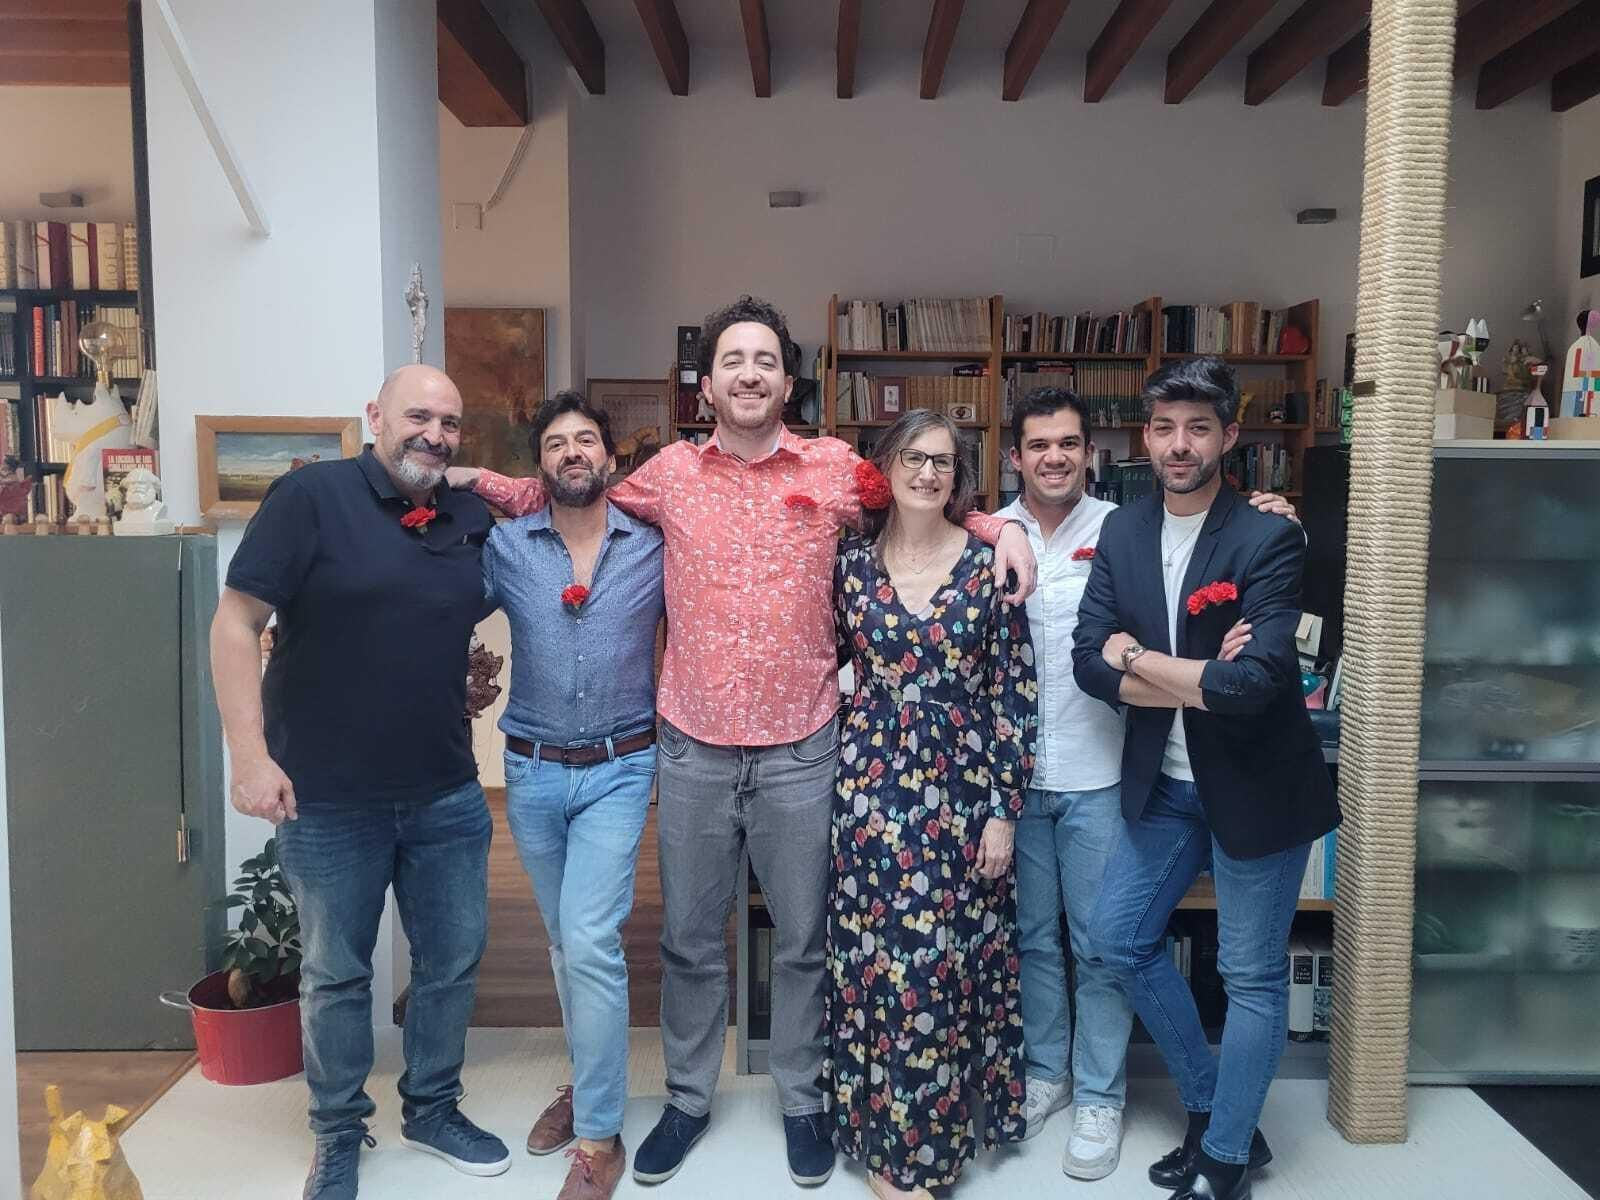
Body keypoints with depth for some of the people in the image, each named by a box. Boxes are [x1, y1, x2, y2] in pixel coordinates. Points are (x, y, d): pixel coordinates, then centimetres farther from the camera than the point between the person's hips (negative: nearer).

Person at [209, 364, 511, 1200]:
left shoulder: (472, 520, 5)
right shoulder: (310, 497, -10)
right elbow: (235, 623, -12)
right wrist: (249, 753, -17)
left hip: (446, 795, 5)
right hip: (326, 798, -4)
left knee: (453, 959, 15)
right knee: (335, 973, 12)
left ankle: (432, 1110, 37)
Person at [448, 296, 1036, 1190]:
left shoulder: (838, 469, -1)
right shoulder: (669, 473, 3)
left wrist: (1002, 526, -3)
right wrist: (478, 482, 5)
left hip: (801, 748, -1)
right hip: (692, 747, 1)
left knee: (804, 940, 13)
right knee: (691, 939, 15)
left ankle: (803, 1100, 35)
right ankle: (689, 1099, 36)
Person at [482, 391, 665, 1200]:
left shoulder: (655, 546, -3)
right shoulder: (504, 546, 0)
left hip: (617, 771, -2)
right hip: (531, 772, 3)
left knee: (591, 943, -11)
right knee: (565, 943, 16)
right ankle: (589, 1081, 38)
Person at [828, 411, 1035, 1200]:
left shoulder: (989, 563, -3)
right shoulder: (853, 563, 1)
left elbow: (1015, 693, -3)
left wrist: (1004, 810, -5)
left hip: (965, 787, 0)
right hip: (874, 786, 1)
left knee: (954, 959, 8)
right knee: (881, 959, 5)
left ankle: (935, 1129, 30)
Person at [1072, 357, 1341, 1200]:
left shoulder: (1268, 540, -16)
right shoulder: (1121, 532, 0)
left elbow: (1257, 682, -27)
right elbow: (1089, 664, -7)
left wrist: (1137, 658, -16)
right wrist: (1198, 682, -19)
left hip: (1254, 784, -5)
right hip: (1163, 782, 6)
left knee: (1253, 977, 7)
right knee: (1118, 937, 13)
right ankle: (1210, 1111, 33)